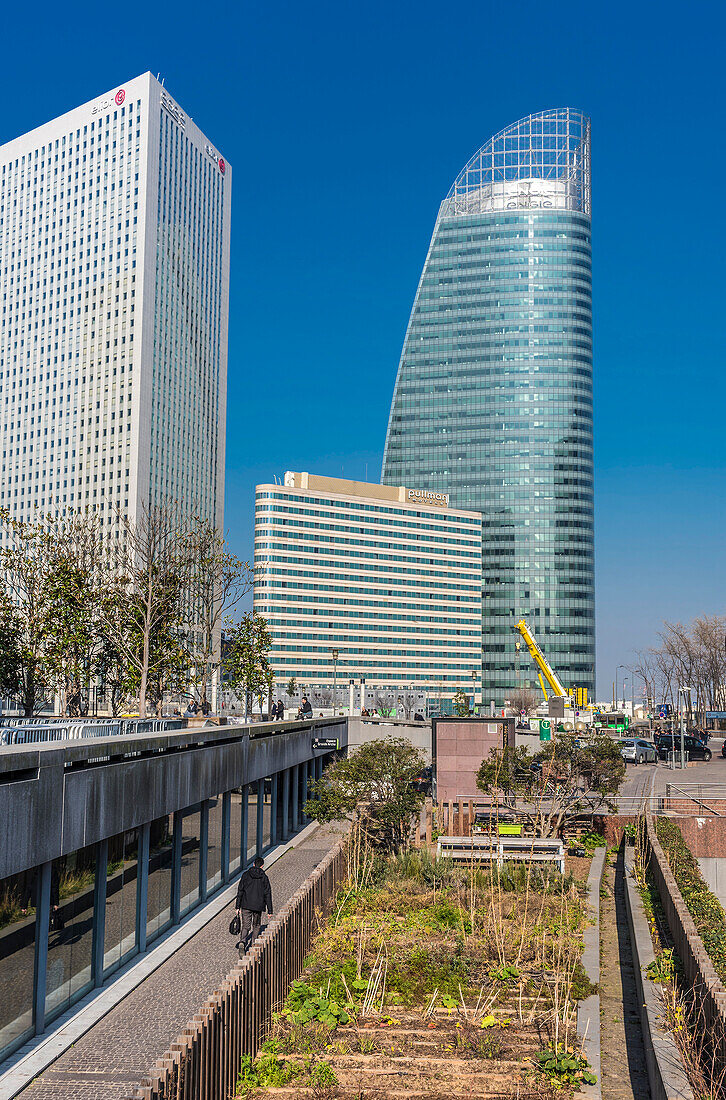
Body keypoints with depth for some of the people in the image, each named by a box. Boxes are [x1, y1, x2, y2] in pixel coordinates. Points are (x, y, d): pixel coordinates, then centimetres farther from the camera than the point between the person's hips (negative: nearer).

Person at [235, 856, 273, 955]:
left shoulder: (246, 875, 1)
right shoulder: (264, 878, -2)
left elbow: (240, 891, 1)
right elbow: (267, 895, -2)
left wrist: (238, 906, 5)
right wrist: (270, 910, 2)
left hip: (246, 905, 1)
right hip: (258, 906, 0)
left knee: (245, 926, 1)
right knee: (256, 926, 18)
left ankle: (242, 942, -22)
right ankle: (253, 946, 18)